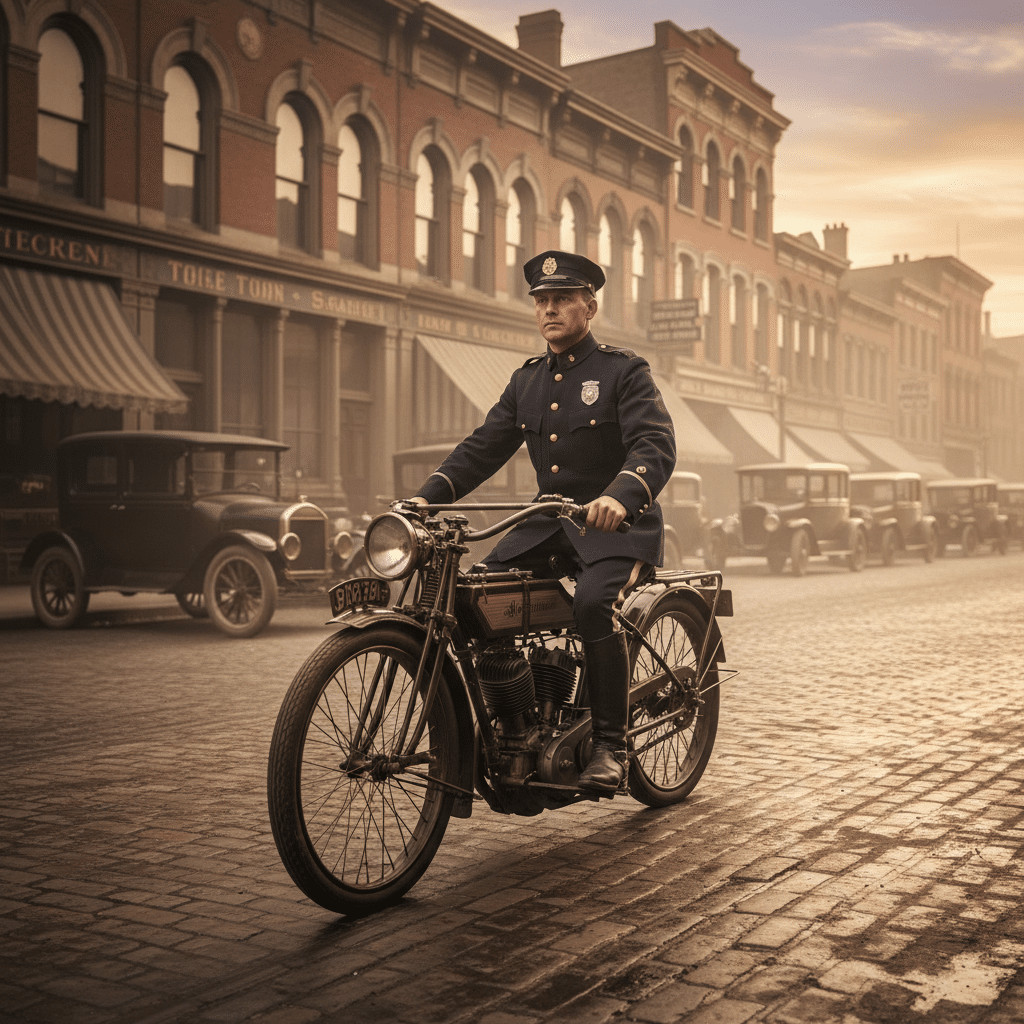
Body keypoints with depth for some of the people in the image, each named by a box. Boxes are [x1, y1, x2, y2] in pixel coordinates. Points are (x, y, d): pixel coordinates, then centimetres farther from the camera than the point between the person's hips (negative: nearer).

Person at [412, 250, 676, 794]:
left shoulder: (624, 371, -3)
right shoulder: (526, 380, 16)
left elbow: (656, 445, -18)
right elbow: (484, 446, 9)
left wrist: (620, 495, -39)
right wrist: (428, 496, -7)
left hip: (620, 524, -6)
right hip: (548, 521, 6)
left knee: (593, 602, -33)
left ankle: (610, 746, -19)